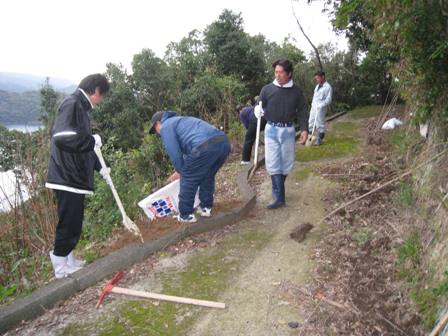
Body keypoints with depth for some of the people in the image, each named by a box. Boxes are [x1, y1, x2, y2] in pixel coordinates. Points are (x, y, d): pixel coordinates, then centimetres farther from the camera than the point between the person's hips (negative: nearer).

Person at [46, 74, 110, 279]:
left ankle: (69, 260, 30)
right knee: (68, 223, 0)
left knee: (74, 223, 17)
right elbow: (61, 137, -31)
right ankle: (61, 268, 13)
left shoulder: (81, 107, 17)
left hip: (75, 177, 10)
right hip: (67, 178, -10)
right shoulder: (72, 104, -14)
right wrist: (93, 140, -19)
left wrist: (99, 167, 23)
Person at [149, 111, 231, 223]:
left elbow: (174, 153, 2)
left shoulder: (165, 127, 13)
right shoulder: (180, 120, 40)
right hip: (224, 142, 9)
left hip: (205, 147, -9)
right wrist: (182, 171, 49)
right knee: (208, 176, 28)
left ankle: (186, 215, 20)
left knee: (188, 180, 10)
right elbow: (187, 148, 45)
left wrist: (180, 171, 18)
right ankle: (206, 207, 36)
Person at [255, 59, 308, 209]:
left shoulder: (296, 91, 0)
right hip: (271, 130, -1)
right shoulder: (267, 89, -2)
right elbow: (260, 108, 5)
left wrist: (304, 129, -6)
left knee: (287, 163, 10)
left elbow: (302, 111, 5)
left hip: (288, 131, 1)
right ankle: (279, 197, -1)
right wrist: (258, 111, -19)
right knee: (273, 164, -5)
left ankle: (277, 190, 32)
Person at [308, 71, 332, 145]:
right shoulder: (317, 86, 16)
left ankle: (319, 140, 8)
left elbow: (328, 100, -14)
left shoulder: (328, 87, -9)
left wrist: (320, 106, -23)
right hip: (313, 107, 8)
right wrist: (312, 104, 13)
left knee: (320, 124, -2)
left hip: (320, 108, -8)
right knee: (310, 123, 9)